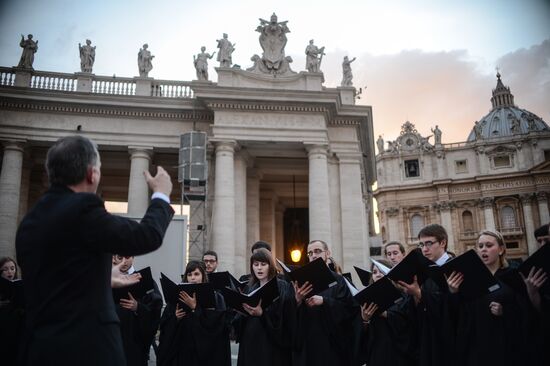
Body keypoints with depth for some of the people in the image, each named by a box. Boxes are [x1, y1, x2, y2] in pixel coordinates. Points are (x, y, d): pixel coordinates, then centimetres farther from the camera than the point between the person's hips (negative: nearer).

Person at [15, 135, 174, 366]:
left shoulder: (30, 221, 9)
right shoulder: (82, 207, -17)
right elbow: (147, 236, -15)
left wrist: (108, 280, 29)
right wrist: (162, 193, 2)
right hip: (86, 346, -8)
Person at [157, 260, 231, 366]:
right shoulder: (179, 296, 5)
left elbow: (217, 322, -16)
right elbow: (164, 324, 6)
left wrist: (194, 308, -16)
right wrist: (175, 318, -14)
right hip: (182, 349, 2)